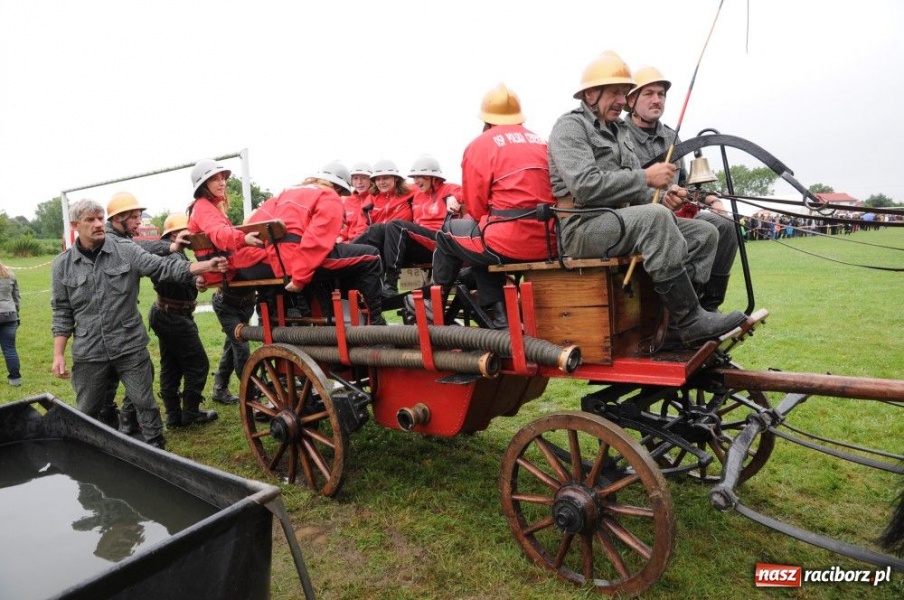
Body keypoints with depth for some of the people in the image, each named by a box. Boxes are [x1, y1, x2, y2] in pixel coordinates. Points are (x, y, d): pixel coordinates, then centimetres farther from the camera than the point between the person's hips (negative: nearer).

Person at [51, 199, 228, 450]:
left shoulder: (126, 250, -4)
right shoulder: (62, 265, 2)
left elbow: (163, 267, -12)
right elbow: (62, 313, 5)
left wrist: (206, 265, -27)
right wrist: (58, 354, 2)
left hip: (130, 346, -1)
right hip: (88, 353, 2)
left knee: (145, 403, 7)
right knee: (86, 413, 15)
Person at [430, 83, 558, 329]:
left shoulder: (480, 145, 1)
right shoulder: (540, 142, 17)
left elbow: (475, 209, 1)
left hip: (508, 242, -6)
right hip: (548, 242, 6)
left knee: (448, 233, 20)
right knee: (480, 242, 30)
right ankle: (496, 314, 21)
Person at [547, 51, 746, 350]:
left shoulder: (619, 131, 25)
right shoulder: (570, 126, -2)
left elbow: (631, 192, 21)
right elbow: (586, 186, -19)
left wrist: (661, 198, -1)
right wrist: (645, 177, -14)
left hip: (620, 221, 9)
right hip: (582, 227, -9)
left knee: (704, 233, -2)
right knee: (654, 217, -34)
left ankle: (675, 327, -12)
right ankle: (690, 320, -26)